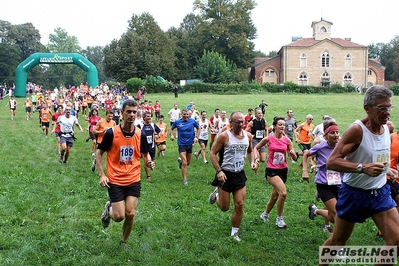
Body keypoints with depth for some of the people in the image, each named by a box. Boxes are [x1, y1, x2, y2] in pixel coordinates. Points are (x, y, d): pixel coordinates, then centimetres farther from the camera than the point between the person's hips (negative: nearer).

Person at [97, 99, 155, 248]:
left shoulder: (140, 134, -2)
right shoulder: (111, 133, -12)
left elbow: (145, 153, 12)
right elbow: (99, 153, -1)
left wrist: (148, 162, -11)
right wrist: (101, 175, -9)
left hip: (134, 181, 3)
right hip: (115, 181, -2)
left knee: (130, 214, 0)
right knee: (119, 216, -5)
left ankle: (124, 241, 26)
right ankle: (109, 209, 32)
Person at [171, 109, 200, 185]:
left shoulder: (193, 121, -5)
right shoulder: (177, 122, -5)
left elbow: (198, 128, 10)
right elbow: (171, 128, 13)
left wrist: (196, 137, -3)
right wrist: (171, 135, -4)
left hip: (190, 144, 3)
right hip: (181, 144, -3)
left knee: (188, 163, 16)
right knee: (184, 163, -11)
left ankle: (180, 160, 49)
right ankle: (185, 179, 1)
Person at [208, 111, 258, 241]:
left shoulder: (248, 136, 1)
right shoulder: (224, 136, -15)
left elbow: (250, 151, 19)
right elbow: (213, 153, -11)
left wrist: (252, 161, -1)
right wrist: (219, 171, -19)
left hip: (239, 175, 4)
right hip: (225, 174, -4)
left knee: (240, 205, 1)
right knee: (224, 207, 4)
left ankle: (234, 232, 18)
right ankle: (216, 194, 38)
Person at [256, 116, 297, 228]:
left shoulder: (287, 140, 0)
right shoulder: (268, 139, -7)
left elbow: (294, 158, 2)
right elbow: (256, 148, 9)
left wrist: (293, 154, -19)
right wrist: (256, 158, -7)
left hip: (283, 170, 4)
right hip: (271, 170, -4)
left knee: (275, 196, 15)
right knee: (283, 193, -22)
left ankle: (265, 214, 41)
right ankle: (279, 218, -4)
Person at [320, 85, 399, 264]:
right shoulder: (357, 130, -22)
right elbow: (331, 162, -28)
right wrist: (363, 168, -38)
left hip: (380, 193, 6)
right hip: (354, 194, -6)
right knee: (337, 241, 11)